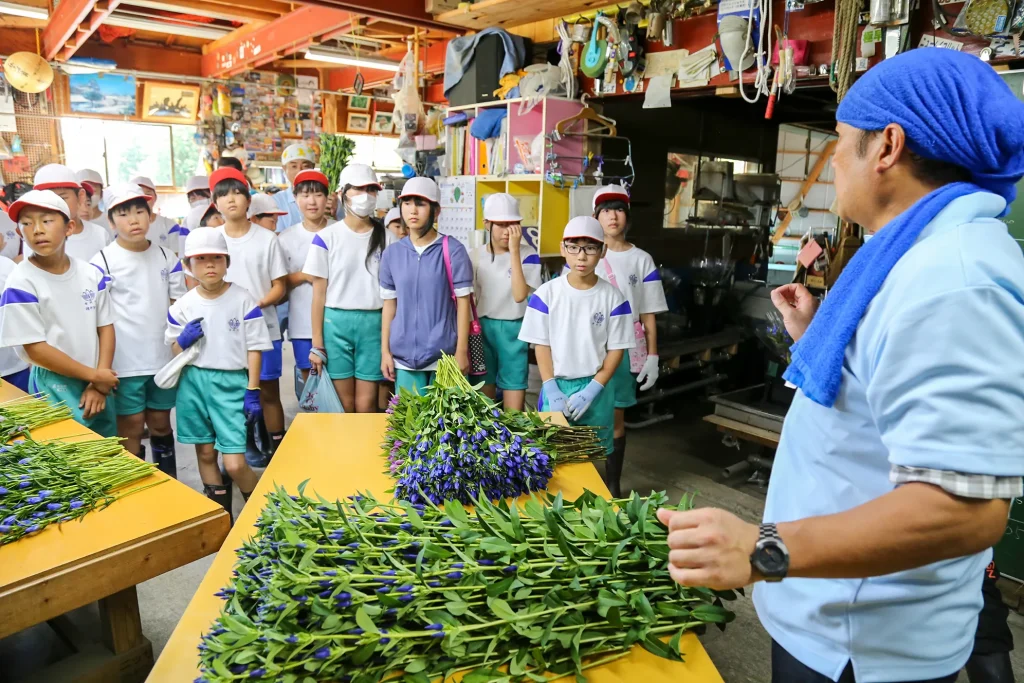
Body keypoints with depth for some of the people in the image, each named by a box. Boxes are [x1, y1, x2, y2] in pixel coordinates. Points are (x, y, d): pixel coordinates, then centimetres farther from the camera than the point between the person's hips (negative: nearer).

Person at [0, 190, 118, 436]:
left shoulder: (91, 274, 0)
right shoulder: (21, 283, -13)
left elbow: (105, 327, 3)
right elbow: (35, 349, -14)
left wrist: (99, 384, -7)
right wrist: (93, 375, -11)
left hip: (97, 385, 5)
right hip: (54, 390, -4)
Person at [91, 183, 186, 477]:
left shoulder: (166, 257, 5)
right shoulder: (102, 262, -5)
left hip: (163, 358, 3)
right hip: (125, 362, -3)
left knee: (161, 422, 15)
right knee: (131, 427, 5)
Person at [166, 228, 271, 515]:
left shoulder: (243, 301, -5)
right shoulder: (182, 306, 2)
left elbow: (254, 349, -3)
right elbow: (174, 351, 11)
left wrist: (252, 391, -6)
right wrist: (183, 341, -12)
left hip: (231, 384, -3)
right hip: (193, 383, 3)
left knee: (235, 463, -8)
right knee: (205, 453, 13)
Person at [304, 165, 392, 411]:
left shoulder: (385, 238, 6)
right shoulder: (326, 237, 0)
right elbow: (319, 292, 0)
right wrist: (317, 343, -2)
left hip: (374, 323, 1)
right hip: (336, 322, -1)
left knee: (366, 404, 2)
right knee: (343, 405, 5)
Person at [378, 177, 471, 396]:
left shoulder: (453, 250, -5)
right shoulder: (391, 254, 6)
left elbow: (463, 302, -5)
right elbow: (389, 304, 10)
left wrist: (461, 351, -7)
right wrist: (385, 351, 7)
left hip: (444, 355, -3)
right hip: (404, 356, 3)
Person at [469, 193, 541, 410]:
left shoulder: (528, 254, -5)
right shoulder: (475, 256, 3)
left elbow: (520, 295, -20)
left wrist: (514, 250, -20)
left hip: (513, 330, -2)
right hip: (482, 329, 3)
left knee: (514, 410, 0)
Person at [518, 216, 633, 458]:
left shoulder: (612, 297, -5)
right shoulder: (546, 293, -6)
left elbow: (616, 349, -2)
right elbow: (541, 345, -3)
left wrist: (592, 390, -11)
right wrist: (551, 389, -11)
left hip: (596, 389, 0)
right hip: (556, 386, 0)